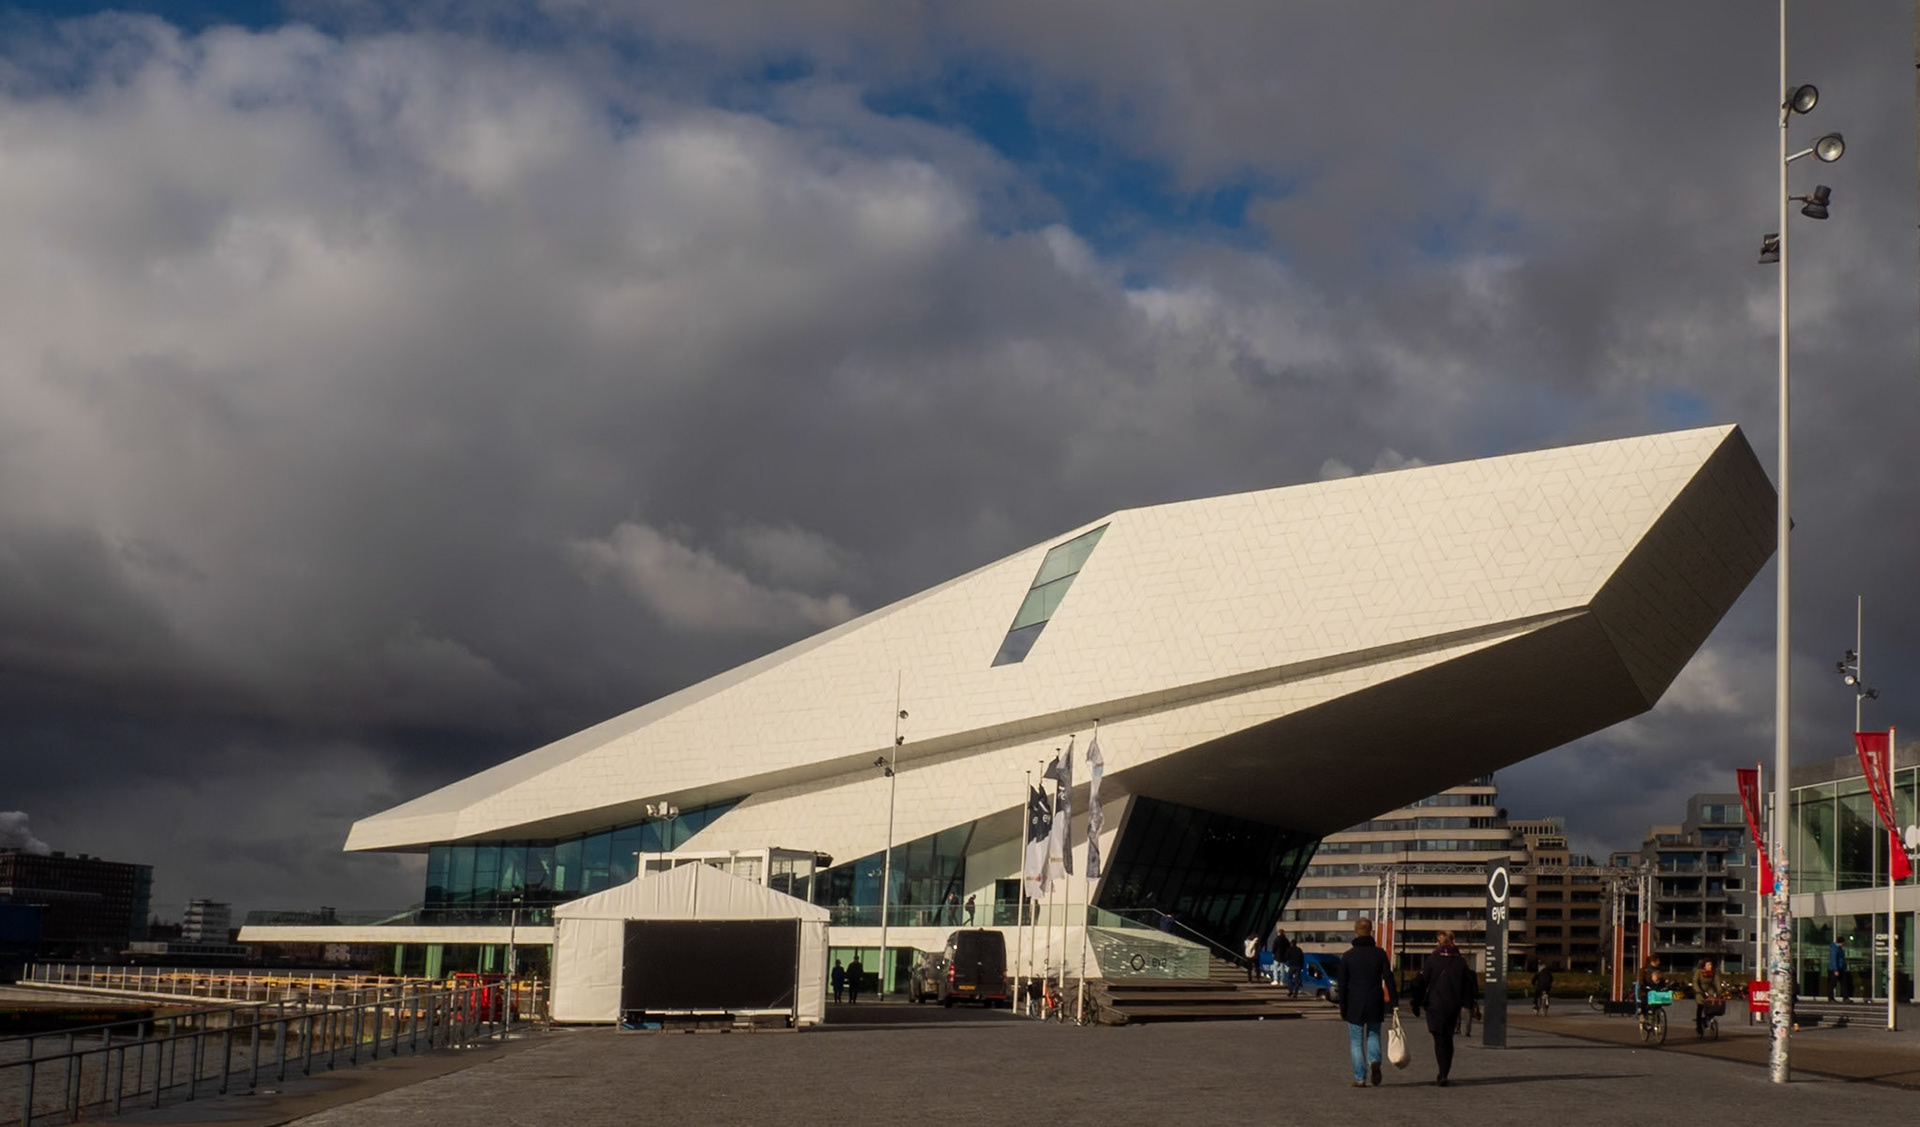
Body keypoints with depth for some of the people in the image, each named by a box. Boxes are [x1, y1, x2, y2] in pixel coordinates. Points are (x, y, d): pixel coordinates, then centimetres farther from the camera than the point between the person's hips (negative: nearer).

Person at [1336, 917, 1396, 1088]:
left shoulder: (1348, 956, -3)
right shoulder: (1379, 954, -1)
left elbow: (1342, 984, 0)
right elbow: (1388, 979, -3)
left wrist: (1343, 1007, 6)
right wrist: (1393, 1001, 1)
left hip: (1354, 1004, -1)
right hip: (1375, 1003, 1)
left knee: (1356, 1041, 6)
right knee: (1373, 1035, 17)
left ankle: (1359, 1078, 2)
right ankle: (1374, 1061, -11)